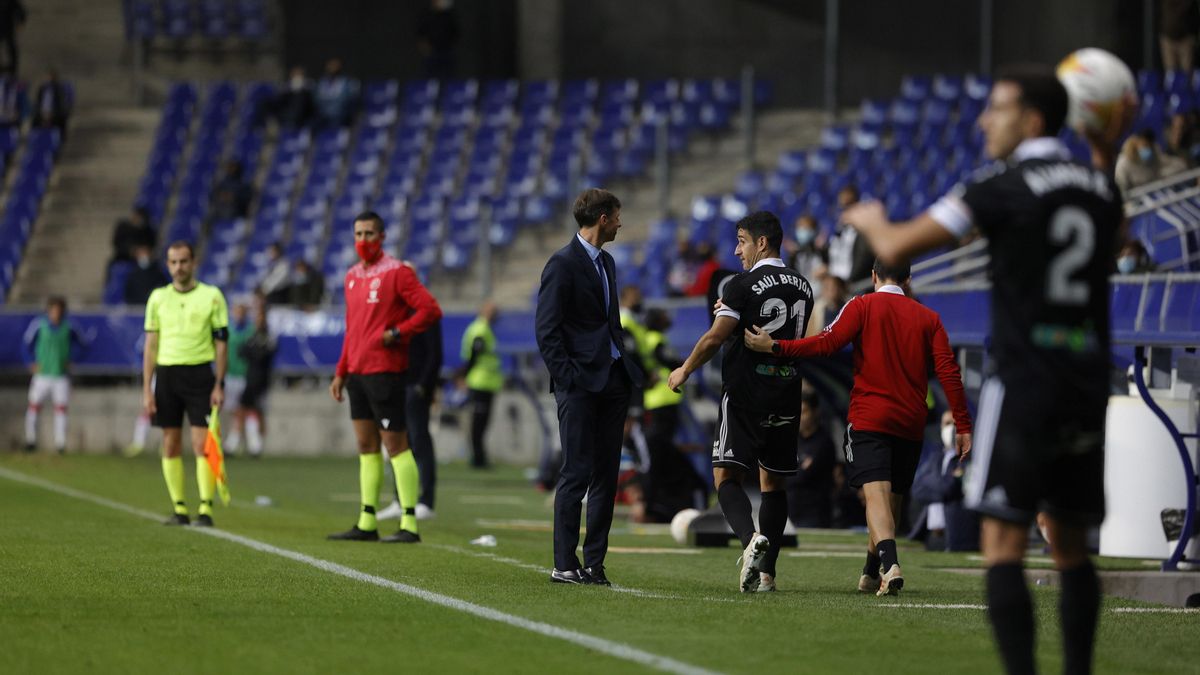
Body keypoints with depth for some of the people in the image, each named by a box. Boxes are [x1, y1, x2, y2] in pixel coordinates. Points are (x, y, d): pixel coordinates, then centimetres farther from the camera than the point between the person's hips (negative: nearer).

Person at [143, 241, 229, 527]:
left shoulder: (211, 296, 2)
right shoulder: (158, 297, 9)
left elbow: (221, 343, 2)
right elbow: (151, 345, 9)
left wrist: (219, 386, -5)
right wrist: (147, 390, 3)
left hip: (200, 374, -3)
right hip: (166, 373, 3)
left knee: (202, 444, -9)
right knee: (171, 444, 3)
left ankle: (206, 509, -7)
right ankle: (179, 509, 9)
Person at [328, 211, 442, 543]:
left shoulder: (396, 272, -9)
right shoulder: (353, 275, 15)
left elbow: (431, 309, -14)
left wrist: (397, 334, -17)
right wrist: (341, 373, 19)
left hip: (384, 371, -8)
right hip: (356, 372, 8)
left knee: (395, 444, -8)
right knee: (366, 446, 9)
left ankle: (409, 524, -7)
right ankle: (367, 523, 12)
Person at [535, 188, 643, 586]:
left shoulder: (606, 262, 18)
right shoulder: (563, 264, -8)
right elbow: (546, 330, -12)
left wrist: (625, 376, 14)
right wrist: (567, 379, -16)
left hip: (612, 379, 8)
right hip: (580, 383, -8)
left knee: (606, 474, 7)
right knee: (577, 473, -8)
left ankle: (594, 563, 10)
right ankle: (564, 565, -5)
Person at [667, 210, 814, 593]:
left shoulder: (745, 285, -10)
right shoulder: (802, 287, 11)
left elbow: (715, 338, -12)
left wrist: (684, 371, 4)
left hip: (745, 396, -6)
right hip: (787, 398, 6)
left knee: (727, 478, -3)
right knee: (774, 483, 12)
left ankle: (751, 539, -29)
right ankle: (766, 571, 9)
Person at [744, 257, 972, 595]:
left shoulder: (863, 306, 1)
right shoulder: (928, 317, 10)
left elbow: (827, 343, -10)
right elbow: (948, 370, 3)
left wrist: (774, 347, -7)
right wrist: (963, 426, 4)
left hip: (869, 418, -4)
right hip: (911, 424, 4)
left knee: (877, 494, -14)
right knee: (893, 498, 16)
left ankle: (891, 564, -36)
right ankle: (871, 575, 27)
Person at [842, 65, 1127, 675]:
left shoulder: (1002, 187, -9)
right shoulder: (1097, 186, 10)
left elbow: (896, 248, -7)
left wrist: (870, 219, 14)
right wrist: (1106, 151, 33)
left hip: (1023, 385, -6)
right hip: (1088, 387, 6)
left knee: (1003, 545, -6)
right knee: (1070, 546, 13)